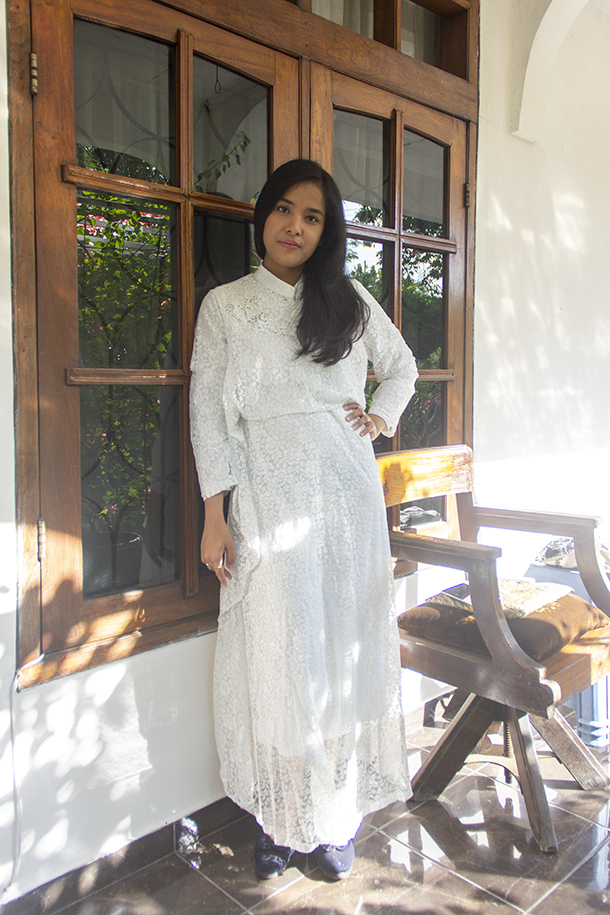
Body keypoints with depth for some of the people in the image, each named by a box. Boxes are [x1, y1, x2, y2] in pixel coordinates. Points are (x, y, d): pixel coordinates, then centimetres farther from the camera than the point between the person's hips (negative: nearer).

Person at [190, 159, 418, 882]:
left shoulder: (349, 300, 11)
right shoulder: (224, 306, 5)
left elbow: (402, 366, 26)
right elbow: (208, 413, 0)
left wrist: (382, 418, 7)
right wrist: (215, 515, -6)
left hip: (346, 492, 3)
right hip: (269, 492, -2)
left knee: (345, 644, 7)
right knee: (276, 649, 2)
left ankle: (338, 816, 23)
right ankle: (279, 816, 19)